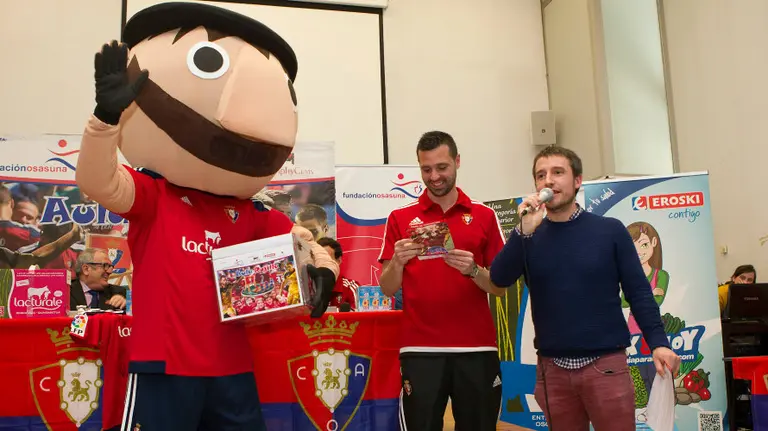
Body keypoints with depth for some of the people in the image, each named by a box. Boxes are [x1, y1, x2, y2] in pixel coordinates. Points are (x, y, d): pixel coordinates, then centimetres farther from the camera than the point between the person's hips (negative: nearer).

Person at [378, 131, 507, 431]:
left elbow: (500, 287, 5)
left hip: (477, 348, 1)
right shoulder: (400, 218, 6)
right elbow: (387, 289, 4)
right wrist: (398, 262, -16)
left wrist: (473, 270, -14)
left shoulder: (484, 216, 6)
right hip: (421, 349, -1)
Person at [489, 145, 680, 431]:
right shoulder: (529, 238, 3)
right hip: (551, 368, 2)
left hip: (605, 364, -2)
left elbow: (638, 292, -1)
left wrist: (658, 342, -12)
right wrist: (524, 231, -22)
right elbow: (499, 279, -11)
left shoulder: (610, 231, -1)